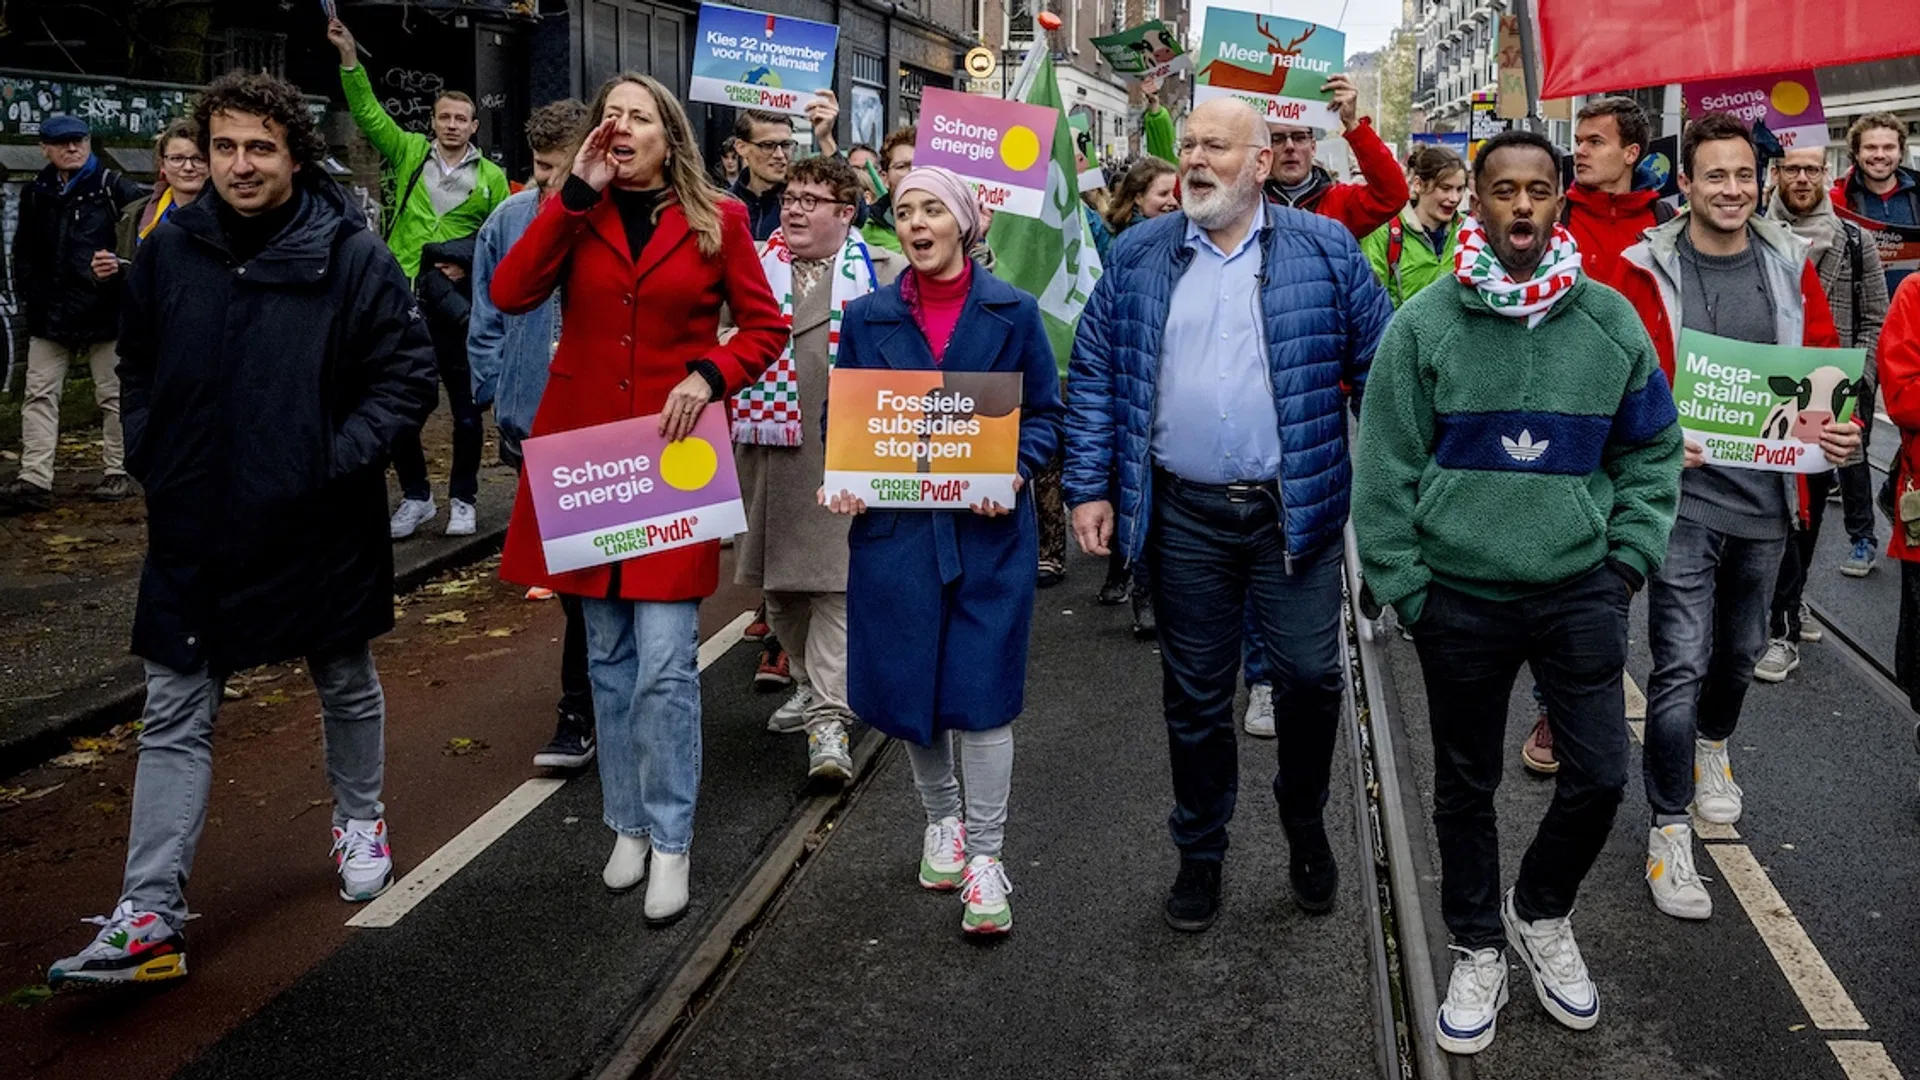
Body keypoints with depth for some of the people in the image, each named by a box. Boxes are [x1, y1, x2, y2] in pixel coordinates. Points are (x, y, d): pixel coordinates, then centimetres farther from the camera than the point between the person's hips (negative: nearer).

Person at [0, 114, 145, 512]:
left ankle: (118, 473, 14)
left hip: (104, 312, -4)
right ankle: (34, 480, 0)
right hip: (49, 316, 5)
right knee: (40, 395, 0)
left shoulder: (113, 188, -5)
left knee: (113, 396, 5)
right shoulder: (36, 193, 10)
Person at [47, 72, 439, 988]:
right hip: (194, 528, 3)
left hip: (321, 528, -2)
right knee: (174, 720, 2)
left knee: (347, 686, 18)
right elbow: (136, 366, 14)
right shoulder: (169, 251, 0)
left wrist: (342, 460, -17)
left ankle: (360, 819, 43)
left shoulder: (352, 257, -11)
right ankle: (149, 918, 6)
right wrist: (149, 457, 2)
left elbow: (408, 375, -8)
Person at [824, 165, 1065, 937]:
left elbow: (1044, 414, 3)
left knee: (981, 691, -3)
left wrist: (1016, 471, -15)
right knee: (908, 686, 10)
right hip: (894, 525, 2)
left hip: (988, 527, -2)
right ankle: (941, 818, 34)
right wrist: (842, 481, -8)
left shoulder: (1011, 312, 2)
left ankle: (984, 855, 7)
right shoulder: (868, 317, 6)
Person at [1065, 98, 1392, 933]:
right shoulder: (1138, 257, 5)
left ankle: (1305, 824, 29)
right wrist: (1090, 488, -1)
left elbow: (1379, 366, 3)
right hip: (1184, 513, 1)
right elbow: (1093, 375, 6)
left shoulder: (1324, 250, 1)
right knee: (1194, 695, 10)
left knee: (1310, 675, 0)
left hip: (1295, 509, -1)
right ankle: (1200, 853, 28)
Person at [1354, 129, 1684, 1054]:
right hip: (1461, 597, -1)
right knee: (1466, 785, 11)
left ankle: (1540, 912, 32)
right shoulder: (1424, 324, -6)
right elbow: (1385, 466, -5)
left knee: (1599, 776, 4)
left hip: (1581, 592, 2)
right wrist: (1402, 586, -7)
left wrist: (1629, 558, 1)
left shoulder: (1611, 320, 1)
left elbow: (1652, 451, 9)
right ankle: (1478, 949, 31)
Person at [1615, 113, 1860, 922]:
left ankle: (1713, 749, 50)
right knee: (1680, 663, -5)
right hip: (1684, 492, -4)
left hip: (1766, 494, 5)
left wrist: (1841, 428, -7)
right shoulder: (1650, 271, -7)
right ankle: (1670, 828, 6)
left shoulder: (1790, 267, 5)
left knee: (1741, 649, 21)